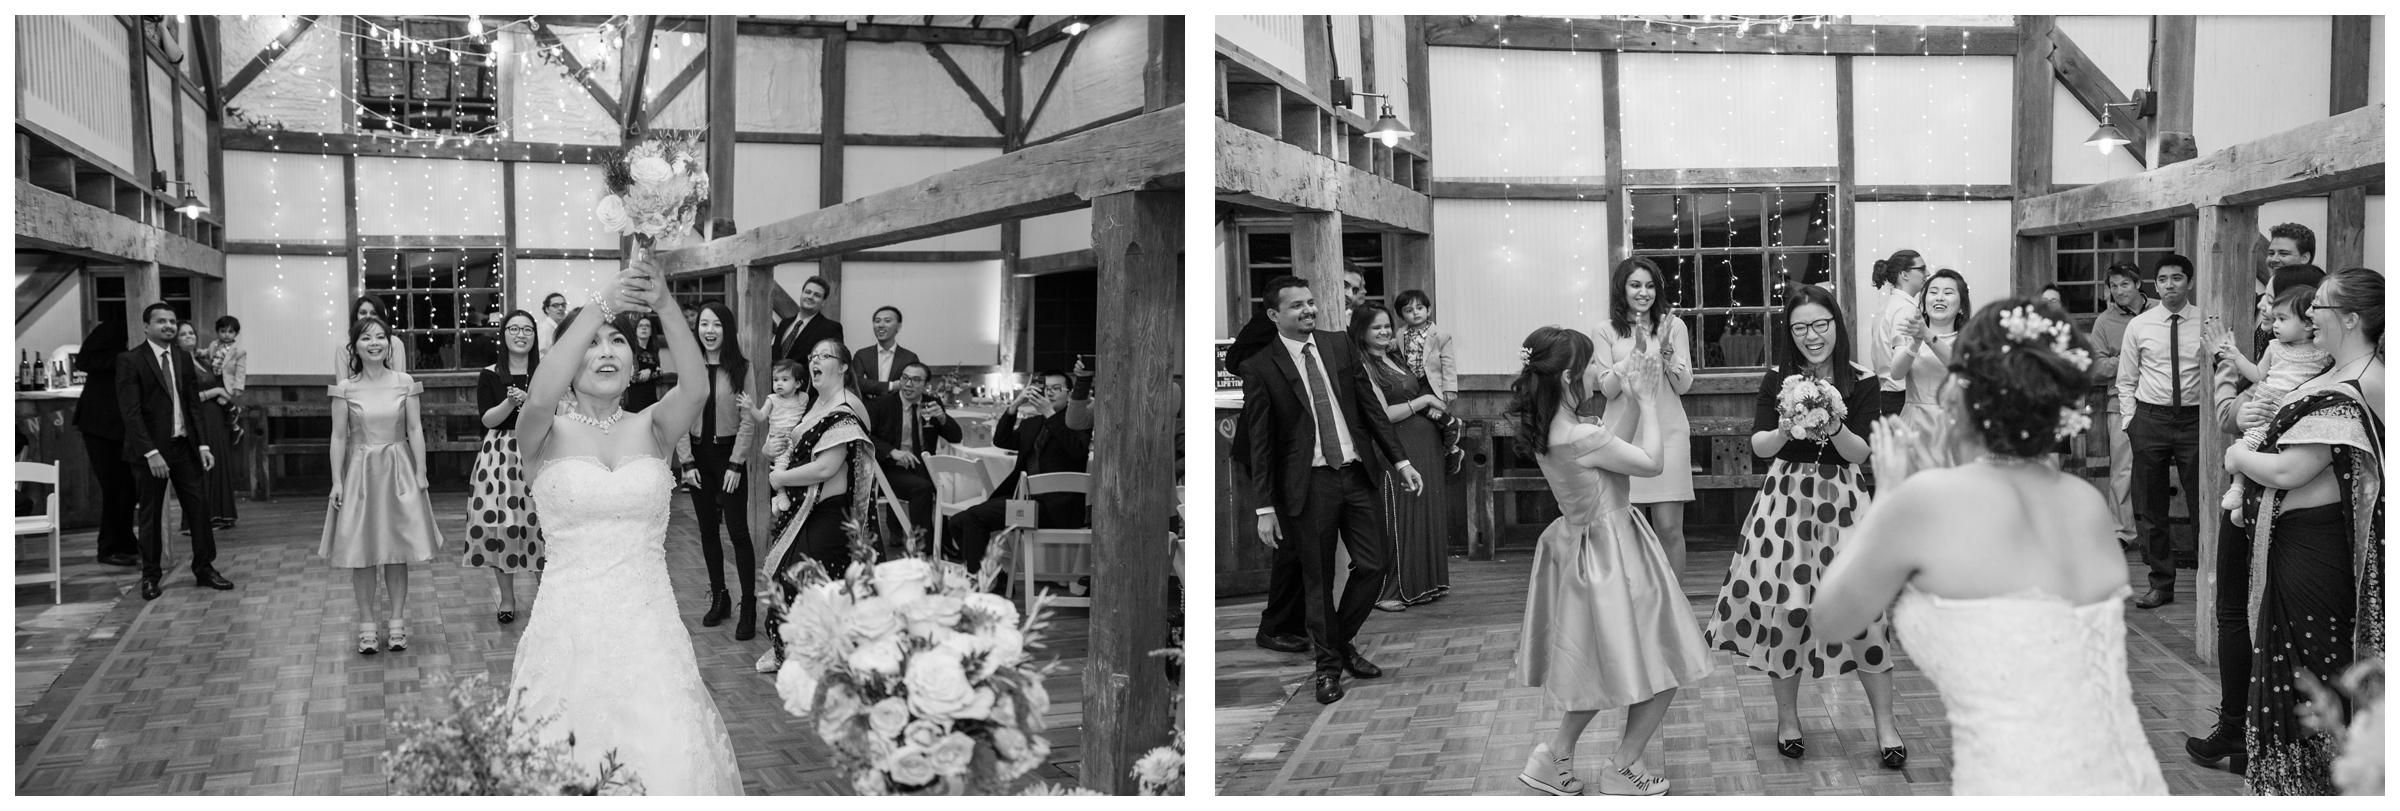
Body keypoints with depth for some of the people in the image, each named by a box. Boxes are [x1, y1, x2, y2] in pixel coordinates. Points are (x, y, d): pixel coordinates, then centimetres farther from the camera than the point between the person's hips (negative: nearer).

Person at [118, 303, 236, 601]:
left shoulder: (183, 358, 8)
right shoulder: (130, 360, -8)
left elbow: (194, 404, 9)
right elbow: (130, 412, -13)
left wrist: (203, 444, 1)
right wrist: (151, 452, -20)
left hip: (184, 445, 4)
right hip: (150, 448, -4)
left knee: (198, 506, 4)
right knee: (150, 514, 6)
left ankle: (204, 568, 14)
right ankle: (150, 576, 16)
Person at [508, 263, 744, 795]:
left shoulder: (650, 428, 6)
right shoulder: (547, 434, 1)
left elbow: (696, 388, -15)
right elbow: (539, 399, -23)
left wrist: (666, 306, -28)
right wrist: (600, 307, -29)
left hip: (649, 628, 1)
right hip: (568, 626, -1)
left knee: (672, 764, -7)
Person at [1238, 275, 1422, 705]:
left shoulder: (1338, 346, 6)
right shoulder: (1260, 367, -6)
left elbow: (1370, 407, 9)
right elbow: (1259, 443, -5)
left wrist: (1400, 460, 3)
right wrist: (1265, 507, -8)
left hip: (1356, 473, 4)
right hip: (1309, 483, -4)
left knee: (1373, 565, 7)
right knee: (1318, 580, 5)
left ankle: (1343, 642, 30)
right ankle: (1328, 664, 23)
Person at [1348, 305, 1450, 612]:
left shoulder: (1394, 358, 14)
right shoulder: (1364, 367, -11)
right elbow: (1383, 414, -16)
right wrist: (1423, 401, -10)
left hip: (1425, 445, 8)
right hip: (1397, 447, -8)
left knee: (1427, 514, 11)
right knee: (1397, 516, -3)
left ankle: (1423, 583, 22)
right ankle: (1387, 591, 6)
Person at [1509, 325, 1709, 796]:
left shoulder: (1547, 430, -1)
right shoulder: (1579, 438, -28)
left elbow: (1614, 446, 10)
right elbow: (1651, 462, -16)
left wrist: (1632, 397, 3)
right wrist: (1646, 399, -8)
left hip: (1585, 548, 9)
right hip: (1611, 557, -9)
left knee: (1605, 670, 23)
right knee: (1664, 667, 8)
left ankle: (1557, 757, 25)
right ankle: (1623, 771, 18)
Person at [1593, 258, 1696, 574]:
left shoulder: (1673, 326, 6)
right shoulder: (1607, 332, 5)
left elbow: (1684, 386, 3)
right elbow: (1607, 389, -2)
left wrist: (1666, 351, -13)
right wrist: (1635, 353, -14)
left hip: (1667, 431, 0)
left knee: (1668, 527, -3)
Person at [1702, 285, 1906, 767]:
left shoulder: (1863, 383, -1)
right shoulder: (1778, 379, 2)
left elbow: (1861, 452, -7)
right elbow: (1758, 446, -4)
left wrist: (1834, 428, -27)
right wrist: (1787, 430, -24)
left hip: (1840, 497, -1)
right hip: (1786, 496, 1)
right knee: (1783, 604, 1)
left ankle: (1885, 723, 8)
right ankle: (1787, 715, 19)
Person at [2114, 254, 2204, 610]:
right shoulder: (2138, 326, 4)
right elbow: (2126, 380, 10)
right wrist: (2129, 420, 1)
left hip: (2195, 418, -2)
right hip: (2150, 417, 2)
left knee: (2203, 503, -1)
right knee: (2150, 509, 6)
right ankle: (2161, 584, 17)